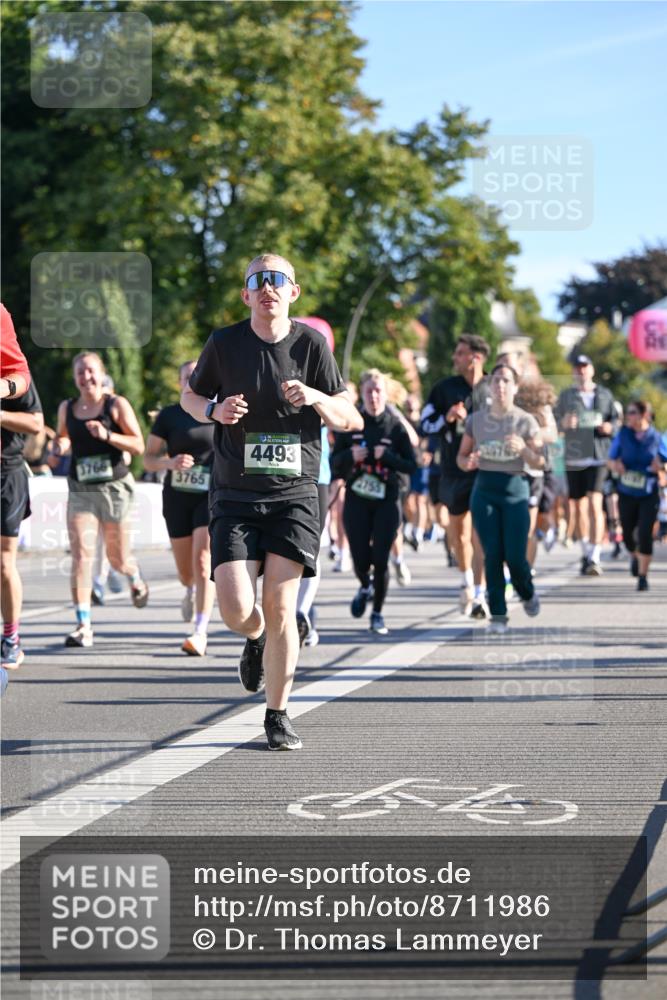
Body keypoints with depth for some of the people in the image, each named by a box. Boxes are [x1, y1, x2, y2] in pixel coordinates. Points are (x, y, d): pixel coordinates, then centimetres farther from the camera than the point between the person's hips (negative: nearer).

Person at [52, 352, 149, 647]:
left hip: (114, 487, -2)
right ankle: (83, 625, -13)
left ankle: (135, 579, 47)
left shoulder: (116, 405, -4)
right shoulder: (66, 408, 7)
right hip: (80, 490, 2)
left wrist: (107, 435, -21)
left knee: (118, 558, 9)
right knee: (81, 555, -13)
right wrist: (60, 446, 0)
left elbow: (138, 445, -7)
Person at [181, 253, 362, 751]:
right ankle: (257, 640, 27)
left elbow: (351, 420, 3)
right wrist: (214, 409, -7)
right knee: (237, 610, -12)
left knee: (280, 606, -7)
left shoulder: (311, 344, 0)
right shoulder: (224, 343, 0)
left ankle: (278, 716, 9)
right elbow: (189, 395, 16)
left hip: (294, 494, 0)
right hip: (235, 498, 0)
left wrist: (317, 398, -17)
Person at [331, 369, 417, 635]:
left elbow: (411, 465, -3)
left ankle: (377, 614, 11)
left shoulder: (395, 426, -1)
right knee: (360, 558, 0)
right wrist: (351, 456, -15)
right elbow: (334, 463, 5)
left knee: (380, 560, -5)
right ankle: (365, 587, 35)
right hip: (356, 499, 1)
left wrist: (387, 456, -18)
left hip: (386, 501, -1)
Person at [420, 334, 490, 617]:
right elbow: (425, 424, 4)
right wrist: (446, 418, -13)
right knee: (457, 526, 16)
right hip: (453, 470, 3)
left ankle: (479, 594, -14)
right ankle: (467, 579, 40)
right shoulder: (445, 388, 3)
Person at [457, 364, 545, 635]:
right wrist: (469, 462, -11)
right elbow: (462, 456, 12)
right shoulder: (476, 419, 7)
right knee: (492, 554, -4)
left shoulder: (525, 421, 0)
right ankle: (498, 615, 2)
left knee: (515, 556, -5)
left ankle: (527, 594, 27)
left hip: (514, 489, -2)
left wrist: (523, 449, -21)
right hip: (484, 488, 2)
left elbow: (539, 463, -1)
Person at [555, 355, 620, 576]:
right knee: (578, 507, 9)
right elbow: (554, 420, 7)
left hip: (598, 457, -2)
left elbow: (615, 419, 14)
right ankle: (585, 551, 28)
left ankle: (595, 558, -19)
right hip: (574, 458, 2)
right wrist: (563, 423, -15)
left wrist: (610, 427, -8)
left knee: (595, 504, -15)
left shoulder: (604, 395, 9)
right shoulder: (566, 396, 9)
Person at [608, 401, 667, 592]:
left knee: (645, 533, -12)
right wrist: (616, 466, -15)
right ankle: (634, 557, 45)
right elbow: (611, 460, 7)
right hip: (627, 494, 2)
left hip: (648, 495, -2)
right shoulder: (623, 434, -1)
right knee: (628, 533, 12)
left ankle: (643, 575, -1)